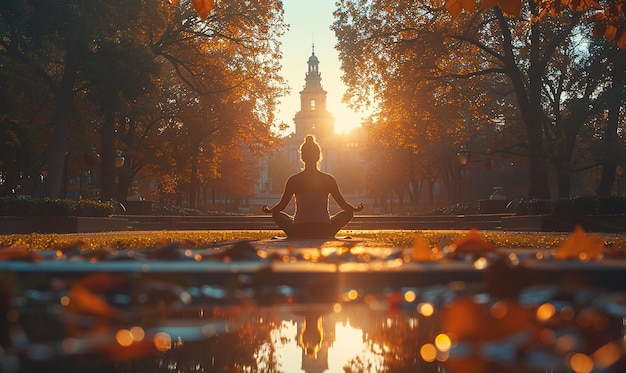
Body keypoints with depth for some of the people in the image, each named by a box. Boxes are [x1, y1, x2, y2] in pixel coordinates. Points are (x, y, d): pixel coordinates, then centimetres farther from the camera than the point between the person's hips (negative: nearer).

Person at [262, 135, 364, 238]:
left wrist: (269, 210, 29)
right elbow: (343, 205, 7)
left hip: (299, 232, 0)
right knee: (348, 213, 24)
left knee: (277, 214, 27)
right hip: (324, 231, 0)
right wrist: (356, 209, 28)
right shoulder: (329, 179, 0)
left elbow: (281, 205, 7)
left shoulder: (293, 180, -1)